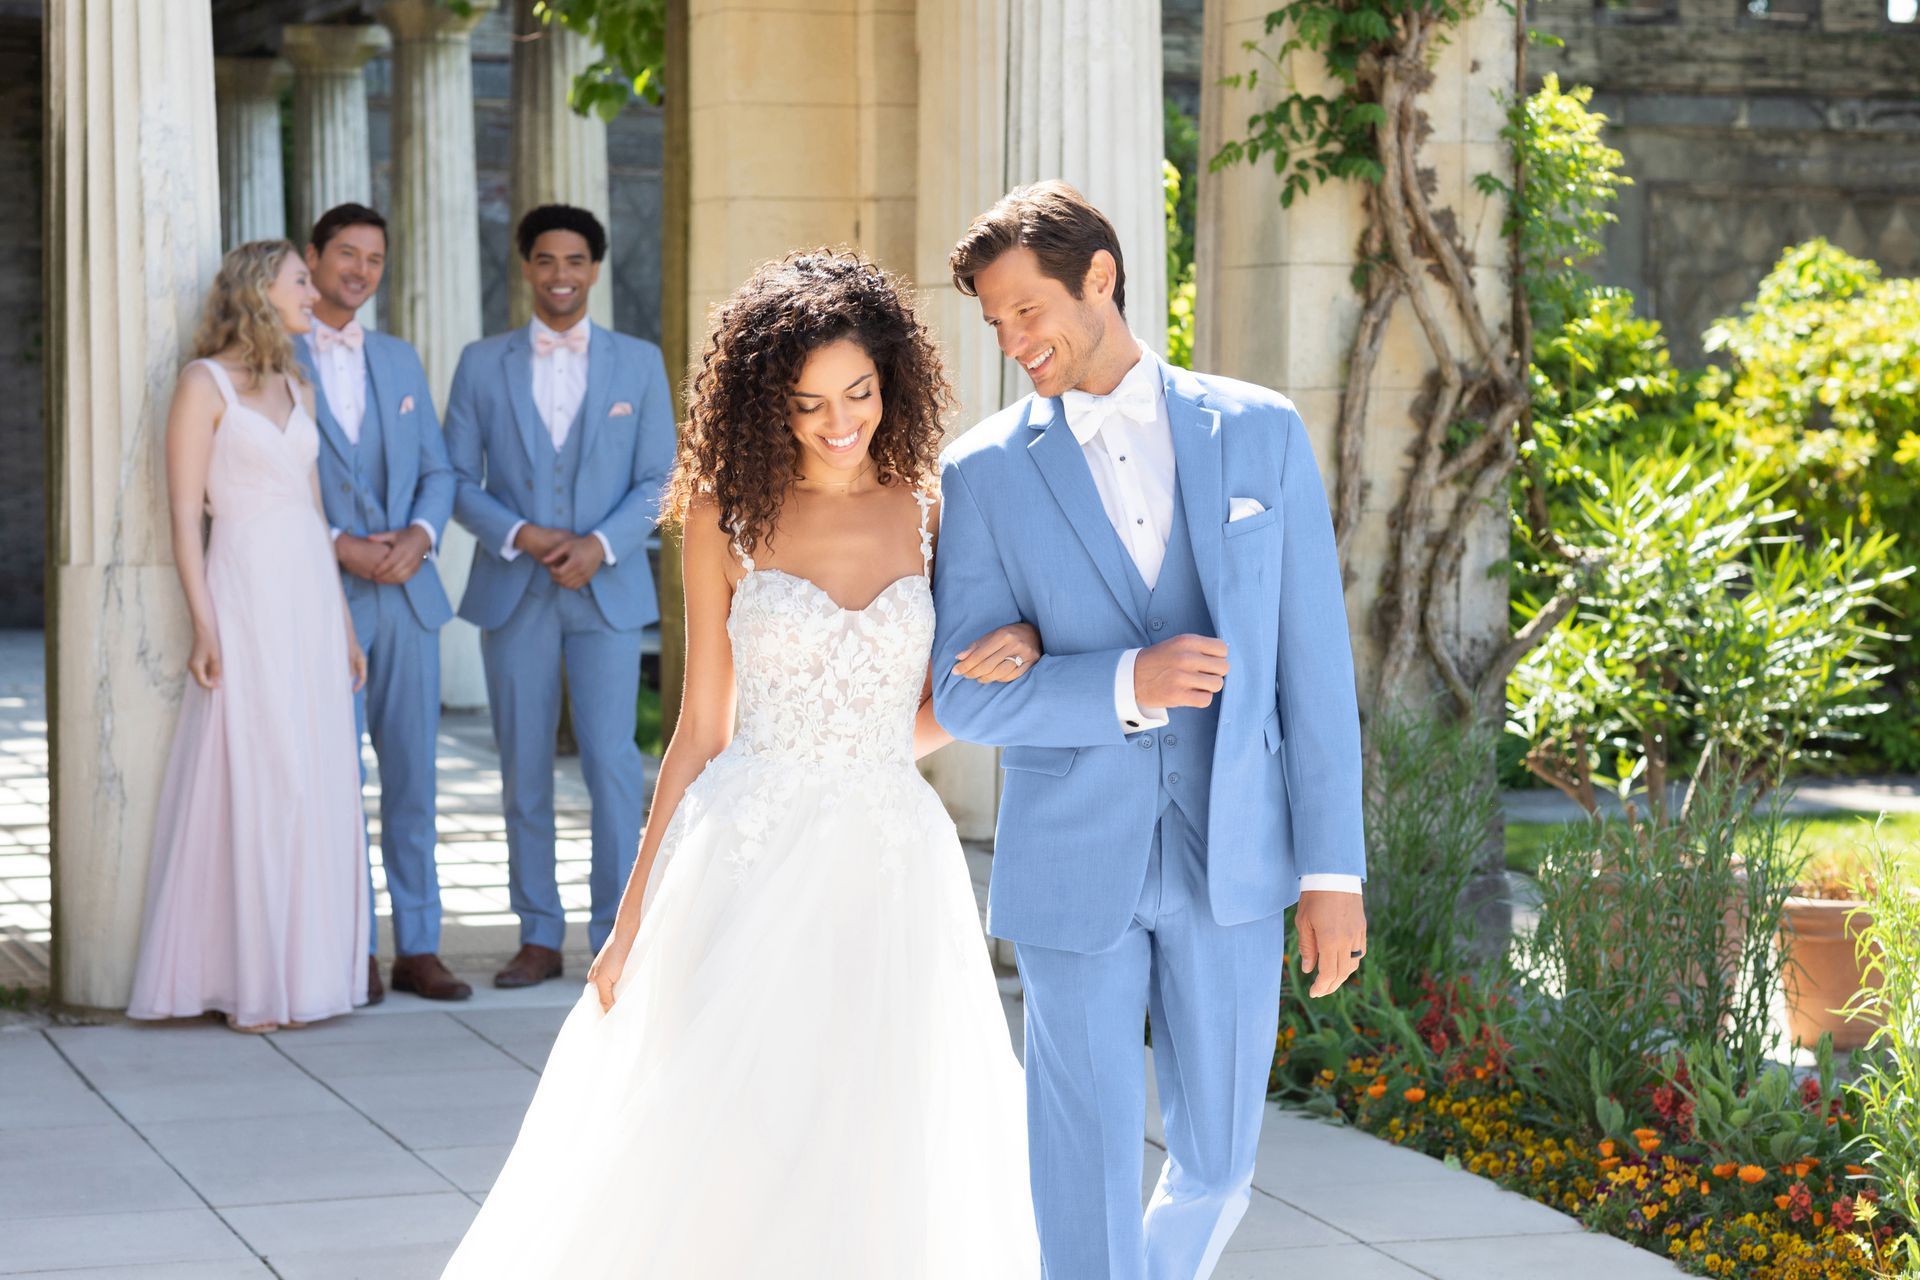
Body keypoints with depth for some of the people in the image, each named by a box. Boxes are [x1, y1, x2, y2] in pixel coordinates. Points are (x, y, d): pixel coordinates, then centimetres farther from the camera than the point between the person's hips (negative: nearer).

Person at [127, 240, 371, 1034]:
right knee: (250, 783, -6)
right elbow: (184, 513, -10)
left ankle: (299, 970, 13)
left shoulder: (294, 389, 15)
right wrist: (205, 628, -17)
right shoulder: (204, 384, -6)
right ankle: (248, 979, 0)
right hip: (246, 592, -7)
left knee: (317, 787, 6)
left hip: (310, 598, 7)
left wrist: (343, 624, 15)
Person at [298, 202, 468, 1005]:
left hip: (408, 593, 5)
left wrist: (419, 534, -6)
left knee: (413, 776, 6)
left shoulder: (400, 362, 15)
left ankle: (417, 947, 12)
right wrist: (338, 546, -15)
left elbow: (436, 472, 14)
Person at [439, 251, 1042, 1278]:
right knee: (698, 1167, -3)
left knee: (878, 1185, 2)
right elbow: (700, 732, 5)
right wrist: (633, 919, 3)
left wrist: (1010, 663, -9)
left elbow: (939, 714, 12)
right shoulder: (728, 518, 1)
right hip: (745, 873, -1)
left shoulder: (935, 516, 3)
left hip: (887, 871, 1)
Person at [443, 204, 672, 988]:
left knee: (612, 763, -8)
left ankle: (616, 936, 0)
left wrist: (598, 545, -13)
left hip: (606, 591, -1)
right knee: (525, 770, 3)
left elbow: (658, 480, 3)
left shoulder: (639, 363, 6)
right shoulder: (482, 364, 6)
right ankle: (539, 937, 12)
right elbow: (458, 479, 4)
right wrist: (520, 535, -13)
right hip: (513, 594, 1)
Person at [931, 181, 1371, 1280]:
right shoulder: (986, 474, -1)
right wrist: (1125, 685, -21)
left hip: (1232, 859, 1)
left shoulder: (1261, 433, 1)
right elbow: (966, 696, -4)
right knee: (1089, 1172, 0)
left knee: (1216, 1163, 11)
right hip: (1074, 868, -1)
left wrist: (1334, 869, -2)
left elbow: (1313, 661, 1)